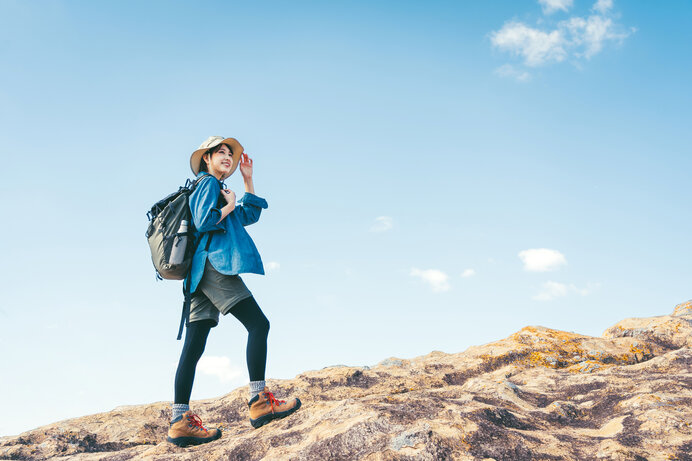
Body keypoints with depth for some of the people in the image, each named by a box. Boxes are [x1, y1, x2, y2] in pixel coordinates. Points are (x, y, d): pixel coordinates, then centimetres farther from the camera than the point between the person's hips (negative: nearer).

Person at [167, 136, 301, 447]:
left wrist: (247, 178, 30)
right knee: (258, 324, -12)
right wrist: (229, 205, 0)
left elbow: (250, 215, 33)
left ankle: (180, 422, -3)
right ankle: (259, 401, -18)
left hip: (201, 273, 10)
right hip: (215, 263, -10)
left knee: (193, 347, 0)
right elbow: (203, 221, -14)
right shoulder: (209, 184, 2)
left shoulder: (214, 189, 31)